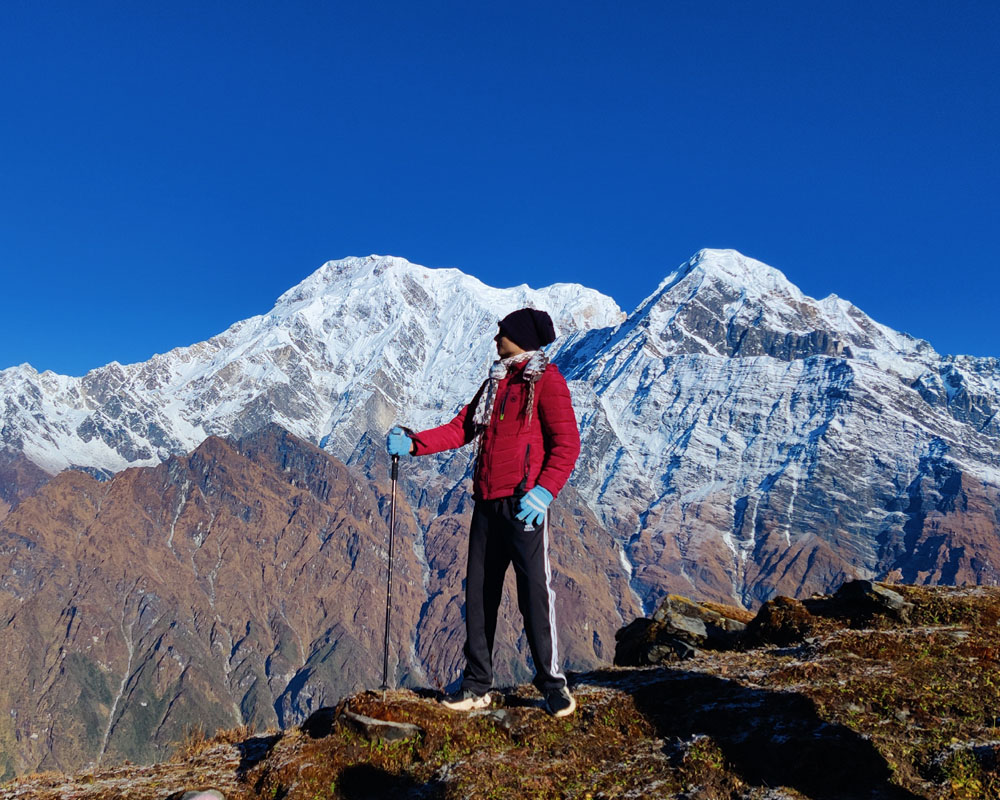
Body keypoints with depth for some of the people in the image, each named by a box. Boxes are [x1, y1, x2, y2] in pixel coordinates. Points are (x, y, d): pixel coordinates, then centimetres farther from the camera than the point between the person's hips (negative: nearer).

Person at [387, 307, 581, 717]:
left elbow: (567, 442, -11)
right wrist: (413, 443, 5)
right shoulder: (496, 381, 21)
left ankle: (552, 684, 8)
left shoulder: (546, 379, -3)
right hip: (487, 502, 8)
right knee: (479, 592, 8)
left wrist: (544, 491, -22)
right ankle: (477, 686, 17)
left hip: (523, 503, -7)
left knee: (534, 590, -7)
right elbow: (461, 428, 17)